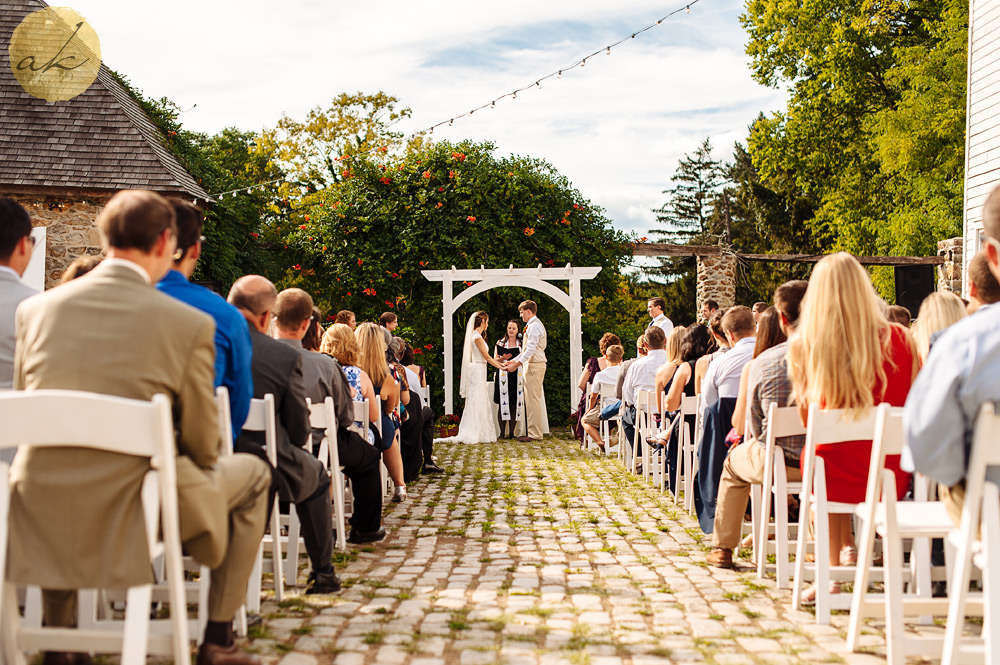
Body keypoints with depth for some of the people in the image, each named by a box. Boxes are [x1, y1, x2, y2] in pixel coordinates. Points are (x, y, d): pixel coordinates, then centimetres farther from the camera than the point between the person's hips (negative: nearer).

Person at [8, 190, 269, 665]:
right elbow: (201, 447, -4)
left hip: (40, 519, 5)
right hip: (128, 516, -4)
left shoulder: (34, 308, 1)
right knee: (251, 472, 21)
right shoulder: (190, 324, -11)